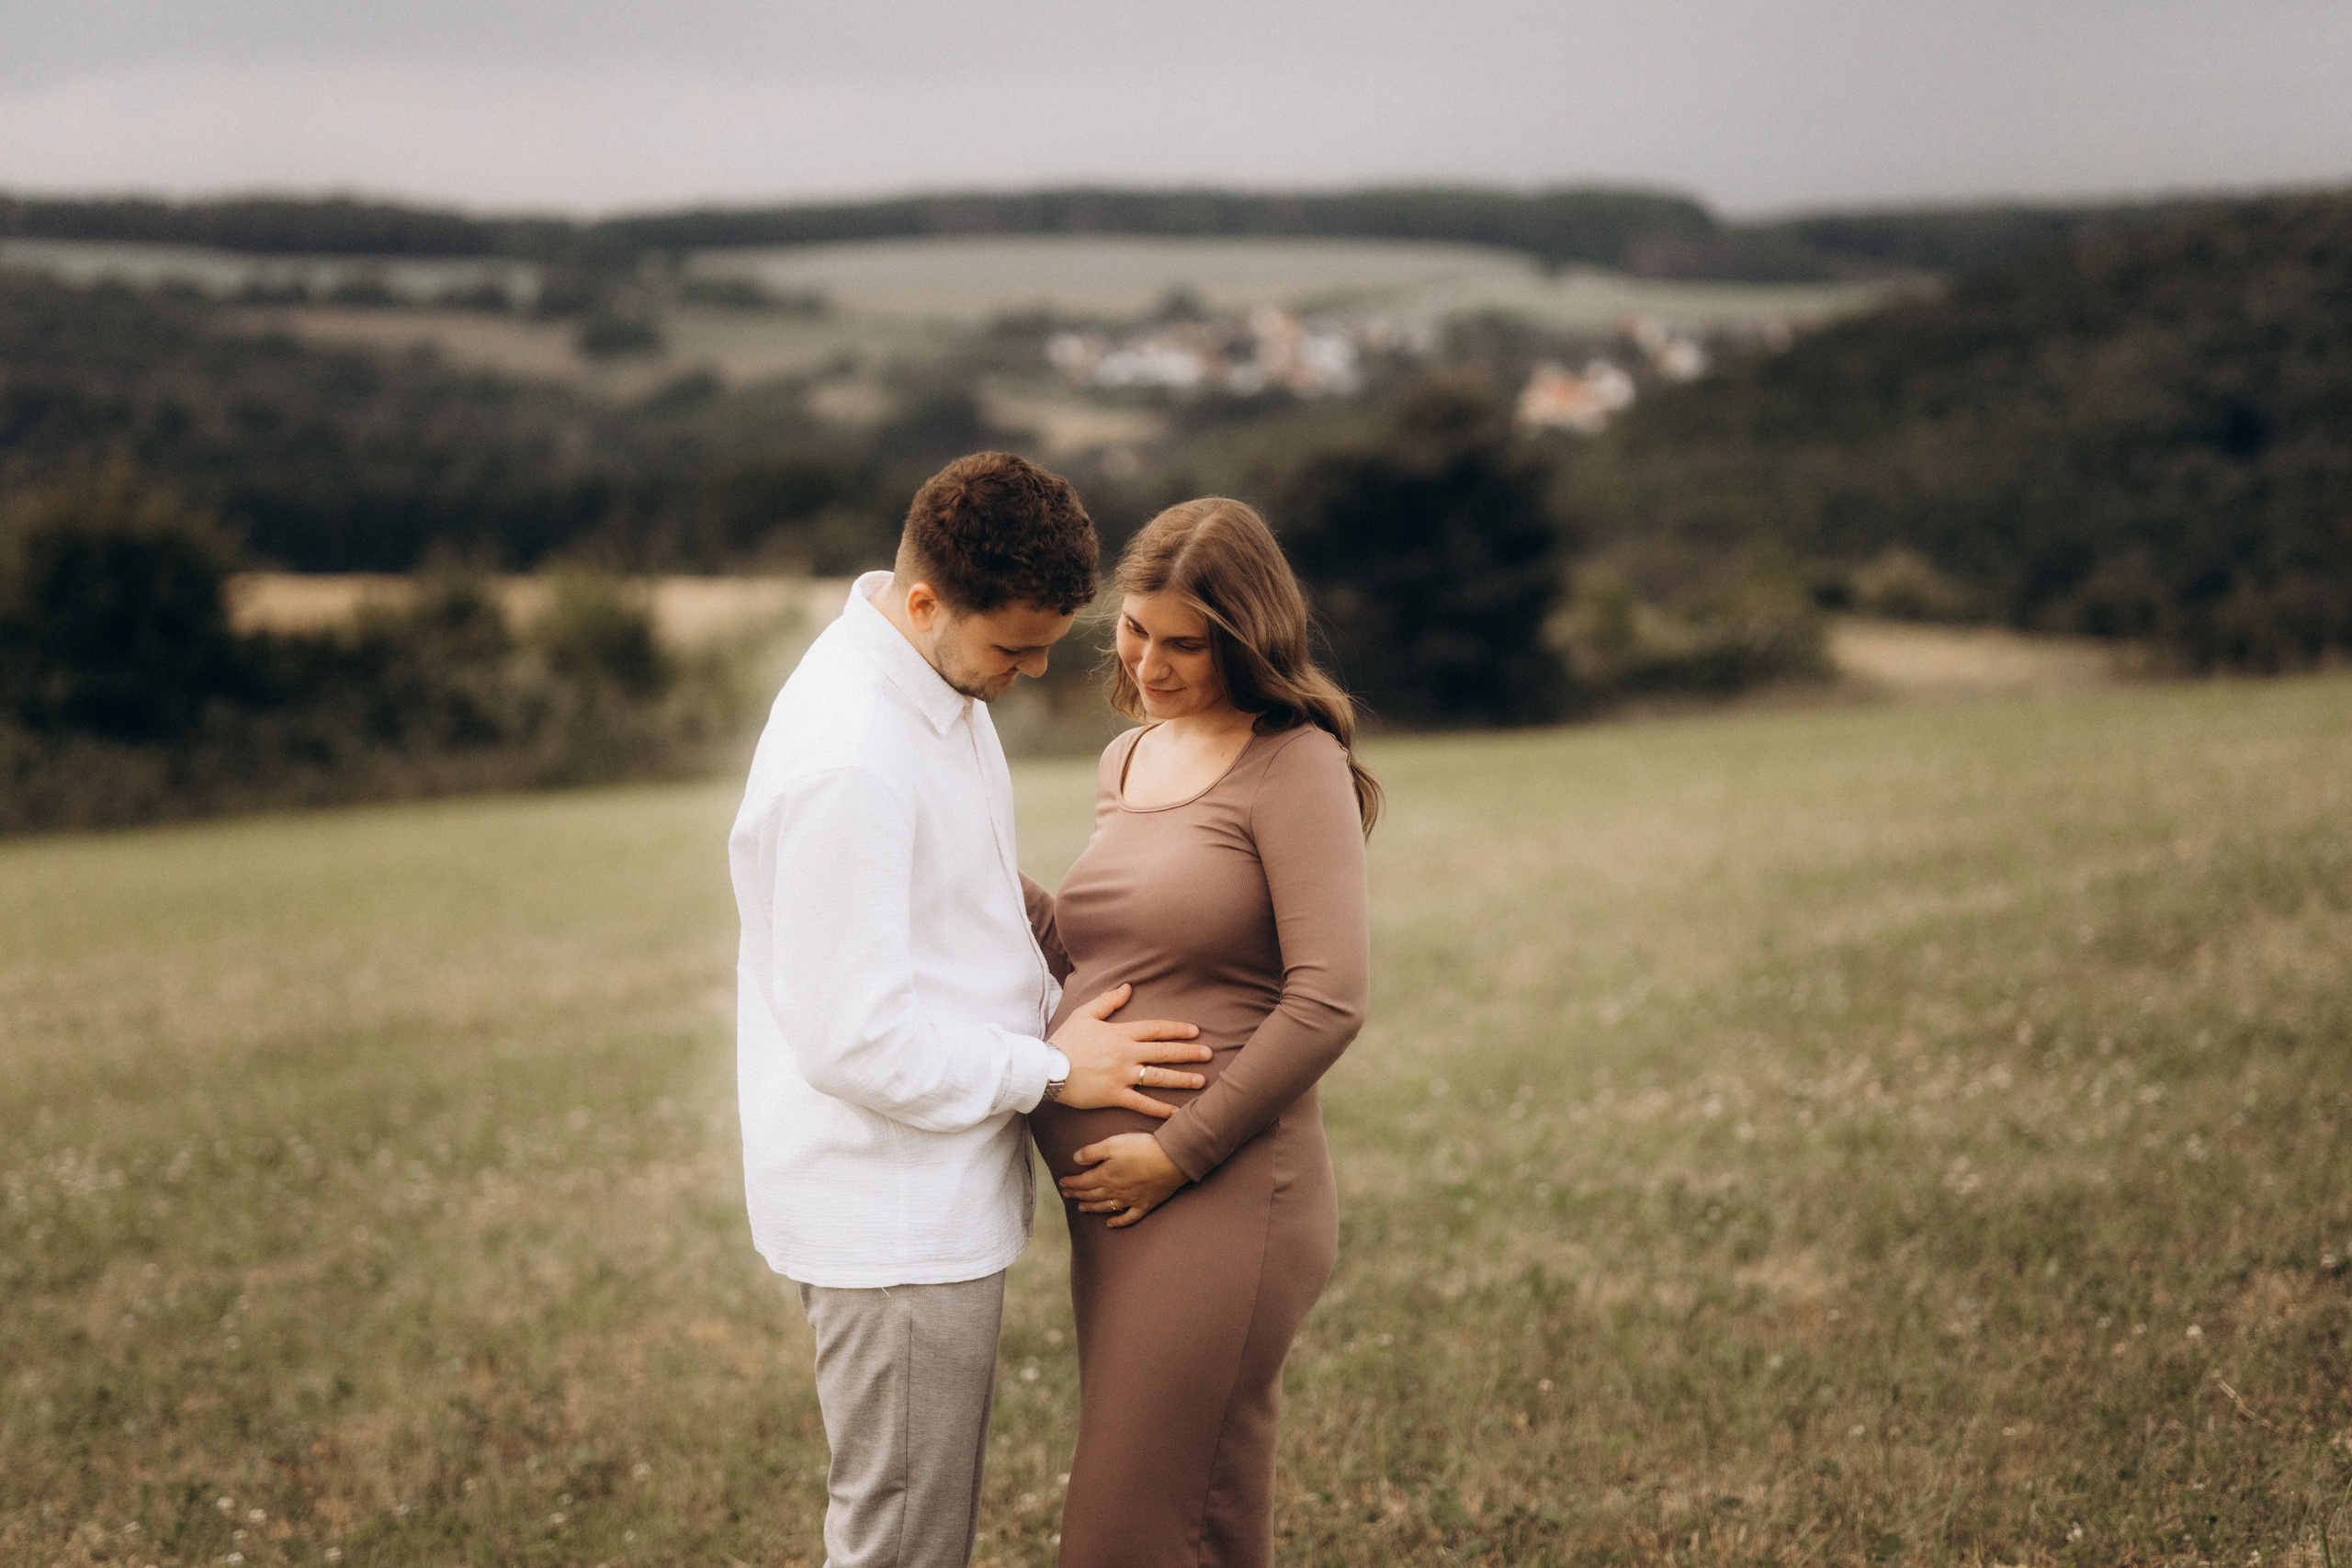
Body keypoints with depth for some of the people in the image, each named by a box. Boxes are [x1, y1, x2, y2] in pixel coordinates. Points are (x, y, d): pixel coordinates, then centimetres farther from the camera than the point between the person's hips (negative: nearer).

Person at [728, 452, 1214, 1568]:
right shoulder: (848, 761, -26)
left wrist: (1056, 1011, 8)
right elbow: (853, 1039, -26)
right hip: (891, 1222, -10)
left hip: (932, 1206, 10)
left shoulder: (936, 682, 5)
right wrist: (1052, 1070, -15)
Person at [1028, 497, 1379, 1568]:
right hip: (1114, 1200, 8)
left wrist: (1180, 1152, -16)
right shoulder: (1128, 759, 14)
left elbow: (1328, 998, -17)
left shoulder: (1294, 765, -10)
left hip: (1219, 1197, -8)